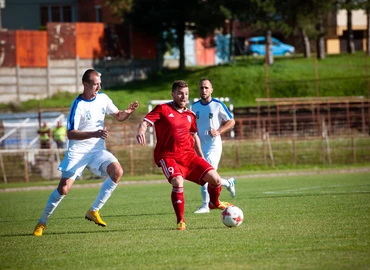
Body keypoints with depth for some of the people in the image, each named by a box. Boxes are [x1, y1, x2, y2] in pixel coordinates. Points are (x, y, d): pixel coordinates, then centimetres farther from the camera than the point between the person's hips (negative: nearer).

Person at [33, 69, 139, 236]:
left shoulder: (103, 98, 2)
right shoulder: (78, 105, -16)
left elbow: (118, 116, 14)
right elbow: (70, 134, -21)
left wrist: (128, 112, -9)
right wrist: (95, 134, -32)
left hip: (97, 150, 5)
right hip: (77, 152, -5)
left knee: (117, 171, -19)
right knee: (64, 188, -12)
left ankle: (93, 211, -9)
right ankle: (42, 222, 7)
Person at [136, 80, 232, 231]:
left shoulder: (190, 115, 15)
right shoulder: (162, 109, -1)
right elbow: (145, 123, -10)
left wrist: (201, 158, 27)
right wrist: (140, 132, -33)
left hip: (189, 156, 5)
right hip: (169, 156, -5)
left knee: (215, 178, -7)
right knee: (178, 182, -31)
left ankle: (214, 203, 27)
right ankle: (180, 221, -15)